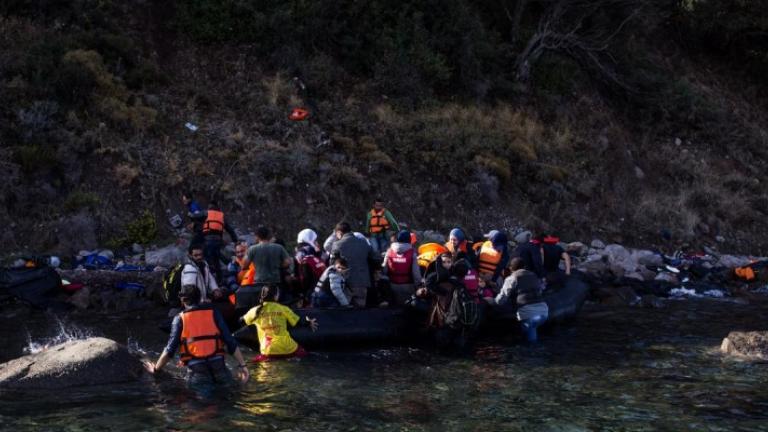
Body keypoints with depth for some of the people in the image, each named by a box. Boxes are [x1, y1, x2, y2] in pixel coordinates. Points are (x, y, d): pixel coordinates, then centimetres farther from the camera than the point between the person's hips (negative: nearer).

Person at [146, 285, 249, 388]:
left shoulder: (180, 318, 5)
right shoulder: (213, 313, 9)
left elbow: (170, 349, 2)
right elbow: (230, 342, 4)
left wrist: (156, 368, 15)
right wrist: (242, 365, 7)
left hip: (196, 368, -1)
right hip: (217, 364, 2)